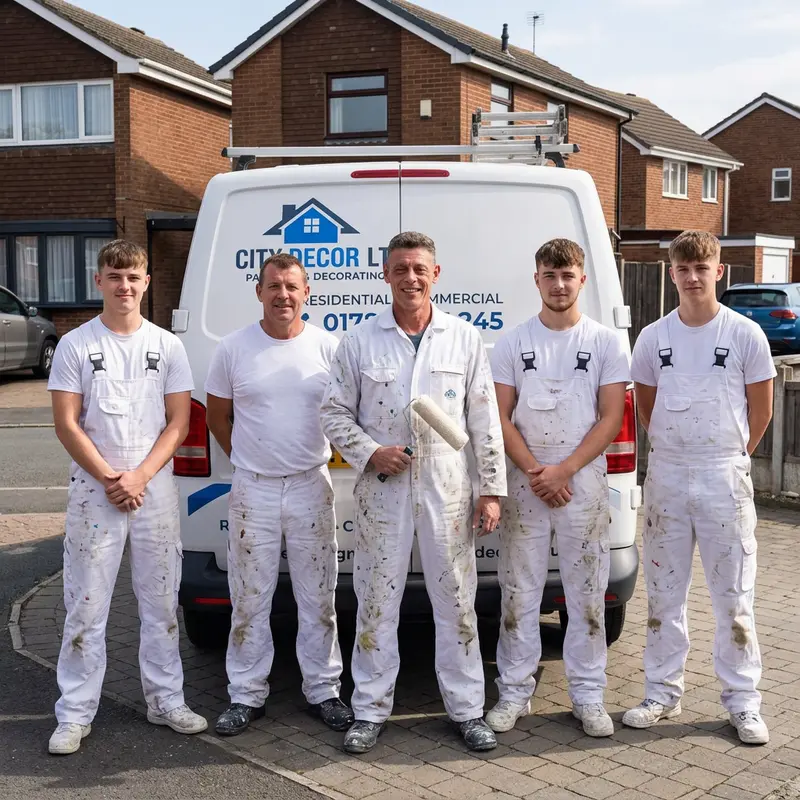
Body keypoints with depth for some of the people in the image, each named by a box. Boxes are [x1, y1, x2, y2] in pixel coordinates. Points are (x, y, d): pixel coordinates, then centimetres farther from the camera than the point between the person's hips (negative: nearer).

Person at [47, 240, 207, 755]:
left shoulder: (168, 346, 4)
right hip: (93, 491, -1)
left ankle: (166, 701, 22)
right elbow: (66, 424, -4)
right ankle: (76, 714, 13)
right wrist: (109, 478, -12)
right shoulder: (76, 345, 0)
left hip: (156, 490, 2)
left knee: (161, 601, 9)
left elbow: (178, 423, 1)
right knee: (86, 606, 2)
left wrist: (139, 477, -11)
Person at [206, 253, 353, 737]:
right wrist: (246, 457, 8)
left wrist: (318, 457, 7)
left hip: (312, 486, 0)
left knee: (318, 599, 9)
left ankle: (323, 690, 23)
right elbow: (217, 416, 11)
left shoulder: (328, 348, -1)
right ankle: (247, 695, 20)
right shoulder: (234, 349, 0)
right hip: (253, 491, 0)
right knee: (250, 601, 7)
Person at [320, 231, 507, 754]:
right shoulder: (360, 342, 3)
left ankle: (468, 711, 20)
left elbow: (485, 420, 5)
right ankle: (371, 711, 19)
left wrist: (492, 489, 1)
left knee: (456, 601, 7)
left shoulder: (465, 339, 5)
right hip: (381, 489, 0)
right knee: (377, 602, 6)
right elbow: (335, 413, 6)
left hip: (447, 488, 0)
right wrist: (369, 453, -11)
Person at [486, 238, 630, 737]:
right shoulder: (513, 344, 4)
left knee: (587, 594, 5)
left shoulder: (606, 343, 2)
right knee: (519, 592, 6)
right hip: (524, 484, 1)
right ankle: (515, 692, 17)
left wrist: (563, 470, -13)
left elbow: (611, 418, -3)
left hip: (584, 484, -1)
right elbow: (501, 417, 1)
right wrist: (535, 472, -11)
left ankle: (588, 696, 17)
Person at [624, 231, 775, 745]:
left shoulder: (745, 334, -4)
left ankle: (743, 702, 16)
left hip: (725, 479, -3)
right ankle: (663, 694, 22)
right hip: (666, 476, 3)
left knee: (734, 596, 4)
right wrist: (677, 448, 10)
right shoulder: (654, 337, 3)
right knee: (664, 593, 10)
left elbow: (762, 409, 3)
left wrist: (730, 455, 8)